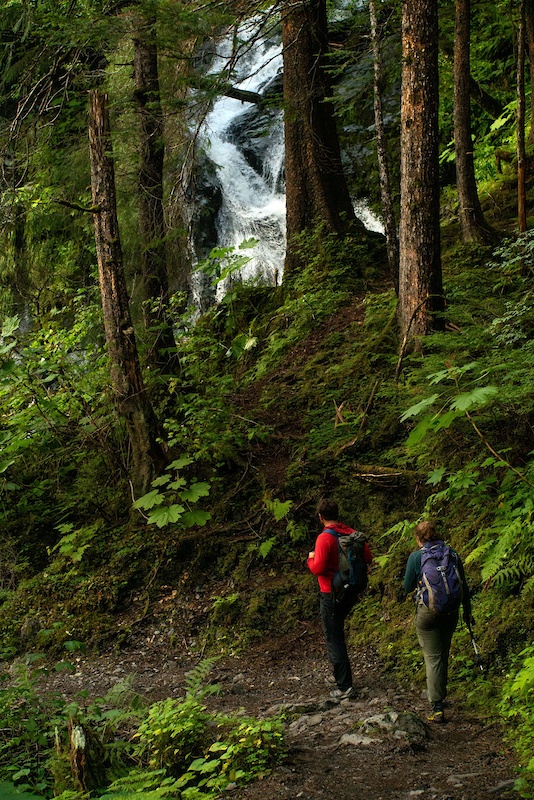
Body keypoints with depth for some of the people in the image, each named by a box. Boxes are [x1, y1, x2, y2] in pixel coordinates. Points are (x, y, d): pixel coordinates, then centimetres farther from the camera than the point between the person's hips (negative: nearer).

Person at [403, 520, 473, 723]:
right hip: (450, 612, 4)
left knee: (433, 657, -1)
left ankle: (437, 707, -8)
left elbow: (407, 587, -1)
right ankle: (440, 694, 38)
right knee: (444, 655, 21)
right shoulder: (452, 554, 3)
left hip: (427, 611, -4)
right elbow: (464, 586, 8)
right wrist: (467, 612, 17)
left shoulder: (416, 556, -8)